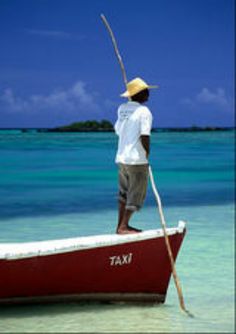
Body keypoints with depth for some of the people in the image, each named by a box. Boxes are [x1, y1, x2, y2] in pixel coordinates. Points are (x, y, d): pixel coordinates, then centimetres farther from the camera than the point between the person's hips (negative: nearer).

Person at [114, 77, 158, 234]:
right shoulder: (144, 111, -14)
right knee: (136, 196, 0)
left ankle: (121, 225, 23)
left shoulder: (122, 108, 7)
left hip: (122, 157, 7)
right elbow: (144, 136, -21)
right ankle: (123, 227, -4)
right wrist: (147, 152, -6)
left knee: (124, 193, 18)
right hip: (137, 159, -7)